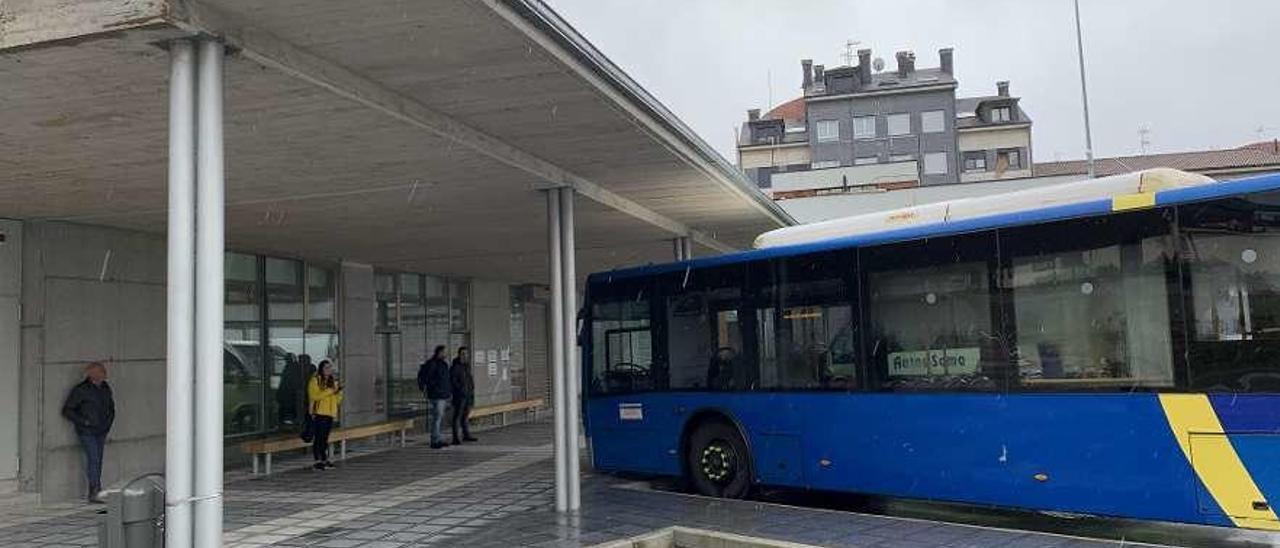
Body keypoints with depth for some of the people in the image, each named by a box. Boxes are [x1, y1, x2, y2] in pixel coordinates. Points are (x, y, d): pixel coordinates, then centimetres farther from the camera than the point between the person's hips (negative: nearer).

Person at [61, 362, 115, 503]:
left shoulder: (106, 389, 8)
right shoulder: (80, 390, -9)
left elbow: (111, 408, 23)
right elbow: (67, 410, -5)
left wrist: (108, 422, 12)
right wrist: (83, 421, -11)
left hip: (100, 432, 6)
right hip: (87, 432, -6)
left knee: (98, 461, 6)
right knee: (93, 459, -15)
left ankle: (94, 493, 11)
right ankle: (94, 491, -14)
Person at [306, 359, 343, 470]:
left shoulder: (333, 381, 17)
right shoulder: (315, 380, -2)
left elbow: (338, 400, 17)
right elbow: (314, 396, -16)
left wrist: (339, 390, -2)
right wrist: (330, 391, -18)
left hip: (330, 414, 6)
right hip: (319, 414, -6)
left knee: (325, 439, 10)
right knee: (319, 438, -6)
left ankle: (325, 460, 13)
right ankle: (317, 461, -3)